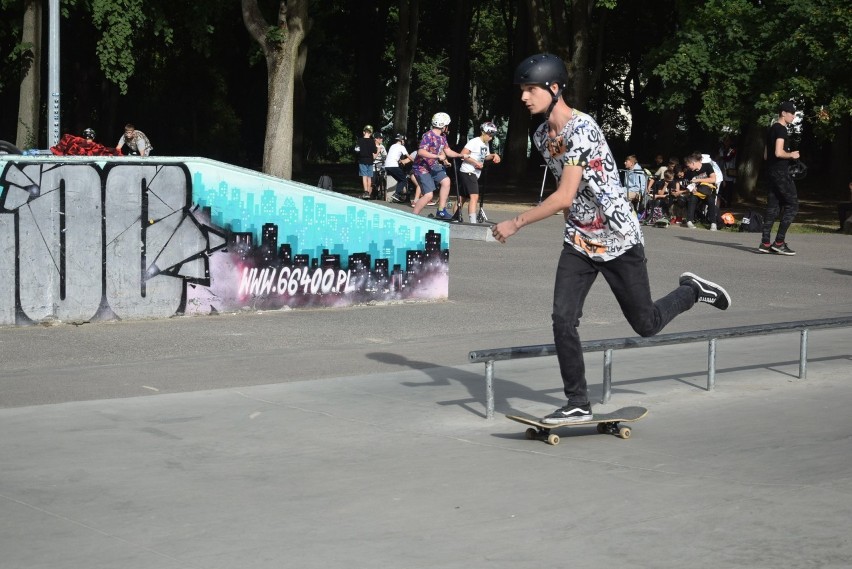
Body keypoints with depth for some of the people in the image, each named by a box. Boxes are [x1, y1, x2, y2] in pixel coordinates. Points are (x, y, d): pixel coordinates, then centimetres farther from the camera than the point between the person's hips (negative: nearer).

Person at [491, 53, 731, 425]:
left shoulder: (581, 129, -24)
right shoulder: (542, 136, 3)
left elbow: (564, 197, -27)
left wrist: (516, 223, -21)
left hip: (618, 239, -7)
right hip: (579, 240, 7)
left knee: (645, 324, 6)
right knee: (563, 318, -8)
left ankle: (691, 291, 34)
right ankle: (578, 404, 2)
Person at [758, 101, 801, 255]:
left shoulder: (771, 129, 18)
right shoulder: (781, 129, -12)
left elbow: (766, 155, 22)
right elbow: (779, 152, -23)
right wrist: (791, 155, -7)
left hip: (770, 172, 10)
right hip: (780, 172, -10)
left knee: (773, 206, 8)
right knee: (792, 205, -6)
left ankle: (765, 243, 4)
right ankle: (779, 242, -10)